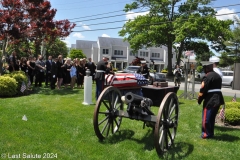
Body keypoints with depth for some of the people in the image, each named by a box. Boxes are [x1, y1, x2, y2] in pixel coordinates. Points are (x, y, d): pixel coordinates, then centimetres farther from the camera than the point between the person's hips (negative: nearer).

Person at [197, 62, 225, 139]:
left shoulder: (207, 77, -15)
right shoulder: (218, 76, 13)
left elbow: (203, 89, -15)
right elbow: (218, 88, 14)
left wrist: (199, 99, -5)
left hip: (210, 100, -9)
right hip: (218, 99, 9)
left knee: (206, 118, 3)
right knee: (212, 117, 18)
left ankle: (207, 133, 10)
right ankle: (211, 133, 26)